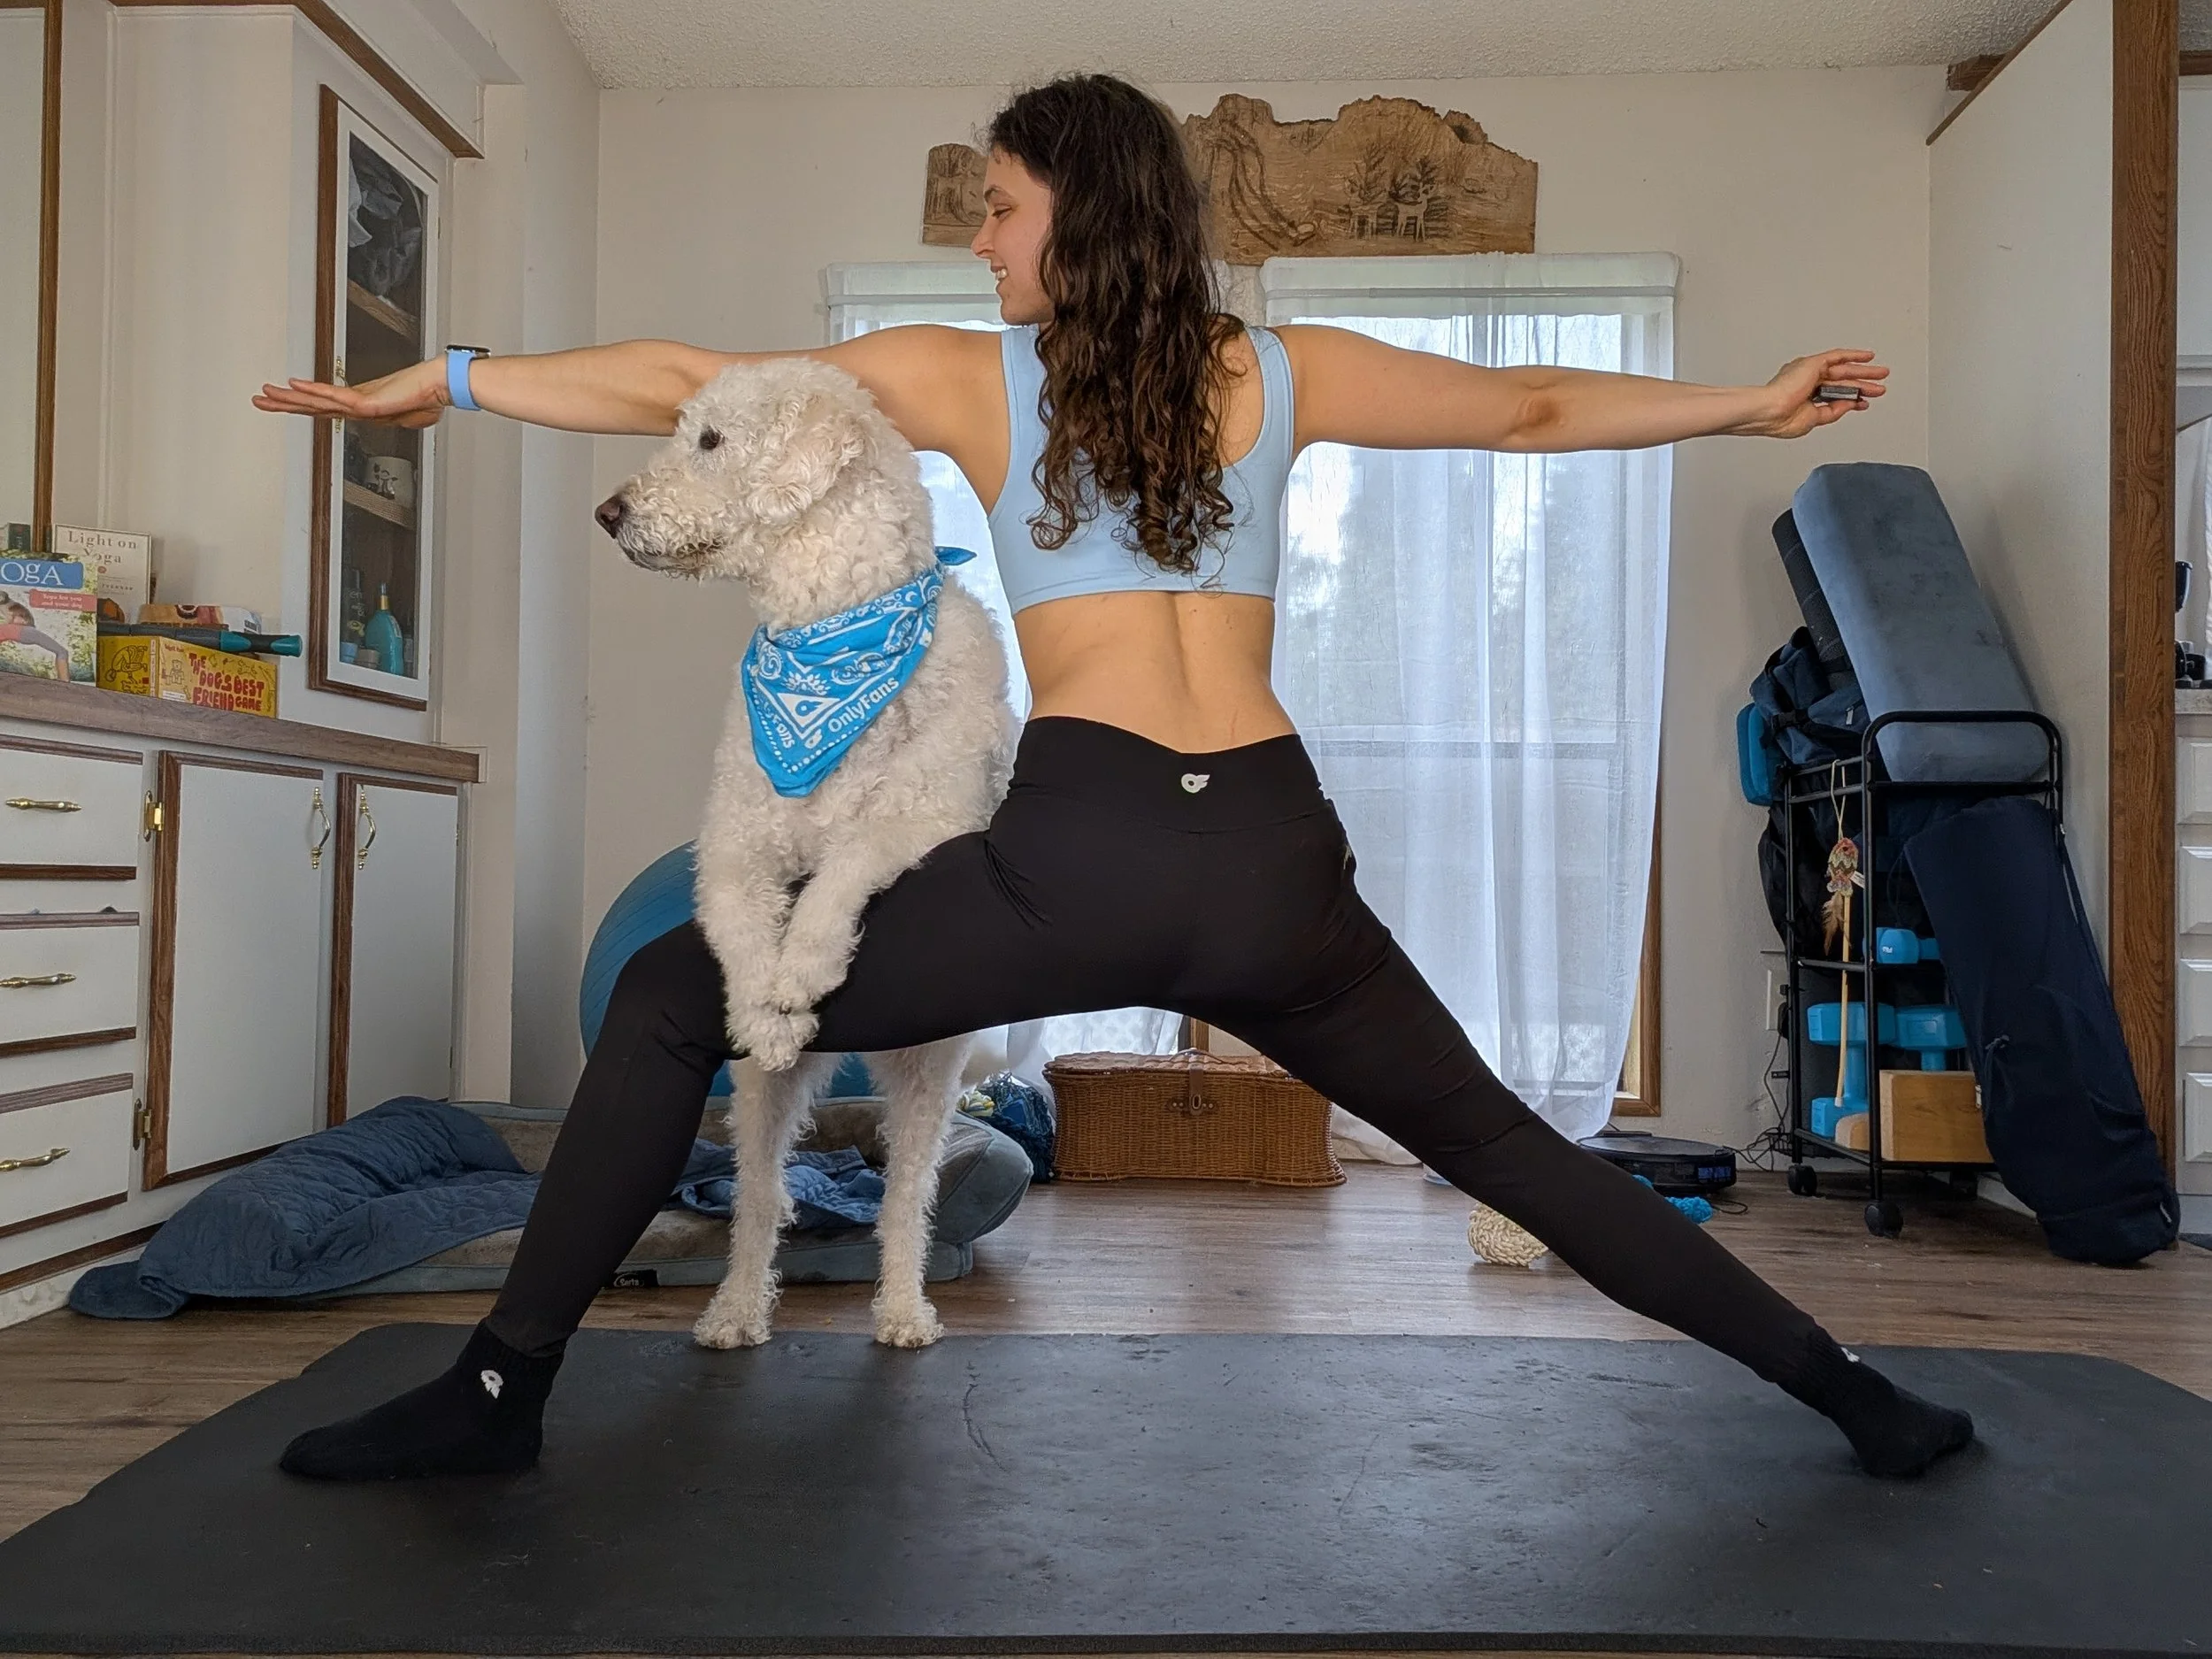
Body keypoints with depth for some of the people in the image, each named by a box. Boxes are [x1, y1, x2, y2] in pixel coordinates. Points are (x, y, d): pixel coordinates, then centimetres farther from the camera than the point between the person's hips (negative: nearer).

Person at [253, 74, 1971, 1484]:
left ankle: (504, 1385, 11)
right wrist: (1752, 400, 41)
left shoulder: (963, 376, 10)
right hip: (1272, 866, 4)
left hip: (1079, 856, -3)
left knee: (670, 1000, 12)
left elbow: (683, 381, 14)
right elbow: (1532, 406, 25)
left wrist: (443, 381, 25)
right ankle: (1855, 1396, 29)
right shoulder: (1284, 373, 15)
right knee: (1495, 1137, 22)